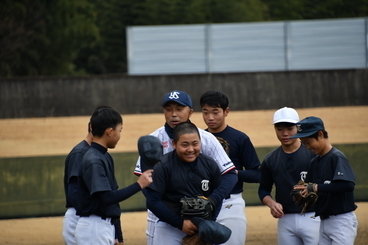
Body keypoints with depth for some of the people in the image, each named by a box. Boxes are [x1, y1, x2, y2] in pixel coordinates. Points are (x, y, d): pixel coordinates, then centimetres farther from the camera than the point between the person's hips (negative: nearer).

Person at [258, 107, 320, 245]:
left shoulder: (314, 153, -3)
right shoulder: (270, 160, 12)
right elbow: (263, 189, 19)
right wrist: (271, 203, -1)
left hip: (312, 217, -5)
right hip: (285, 220, 5)